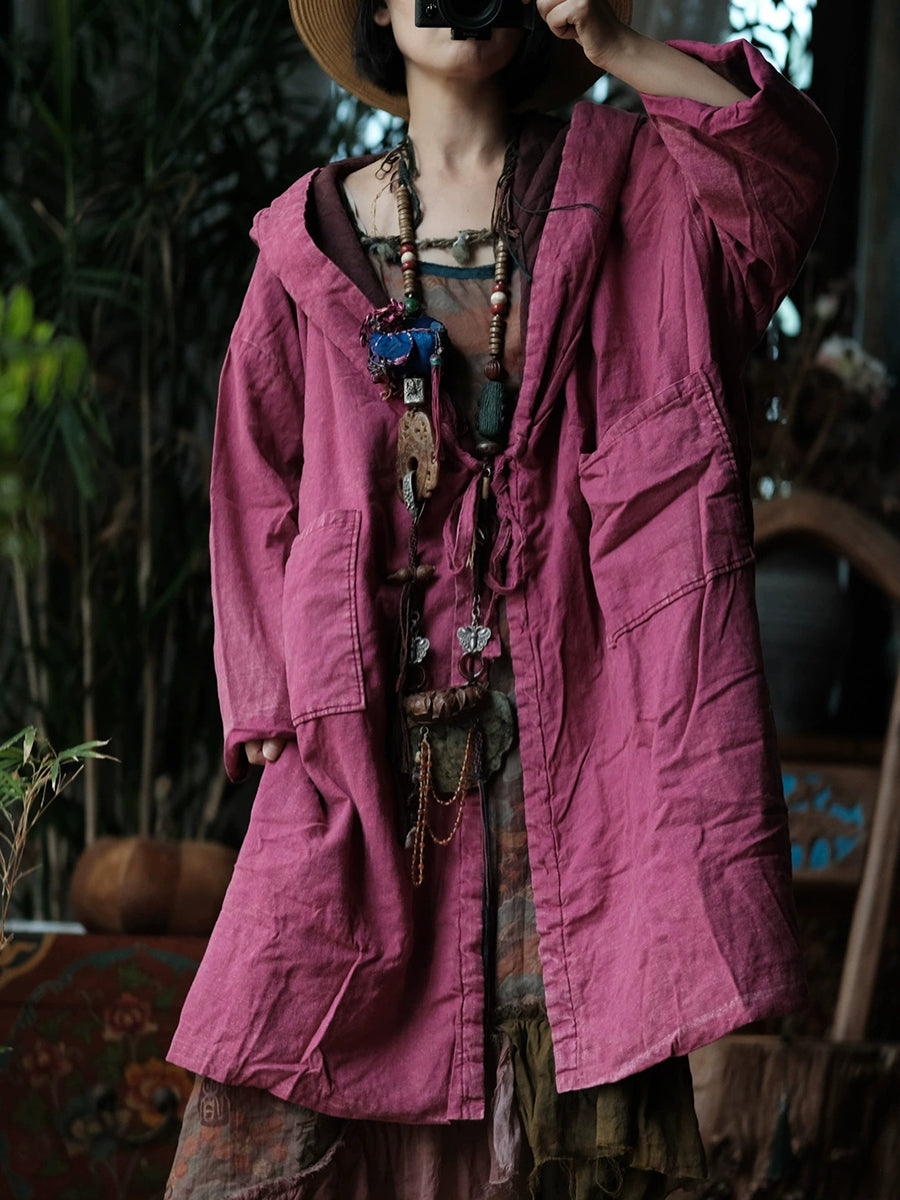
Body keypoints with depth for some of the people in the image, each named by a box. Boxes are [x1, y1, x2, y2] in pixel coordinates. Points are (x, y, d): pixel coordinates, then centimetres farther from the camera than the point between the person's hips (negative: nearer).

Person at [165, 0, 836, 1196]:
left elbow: (783, 165, -6)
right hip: (370, 710, 1)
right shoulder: (316, 239, 13)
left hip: (568, 691, -1)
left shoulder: (616, 188, 11)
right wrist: (271, 695, 6)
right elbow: (258, 484, 14)